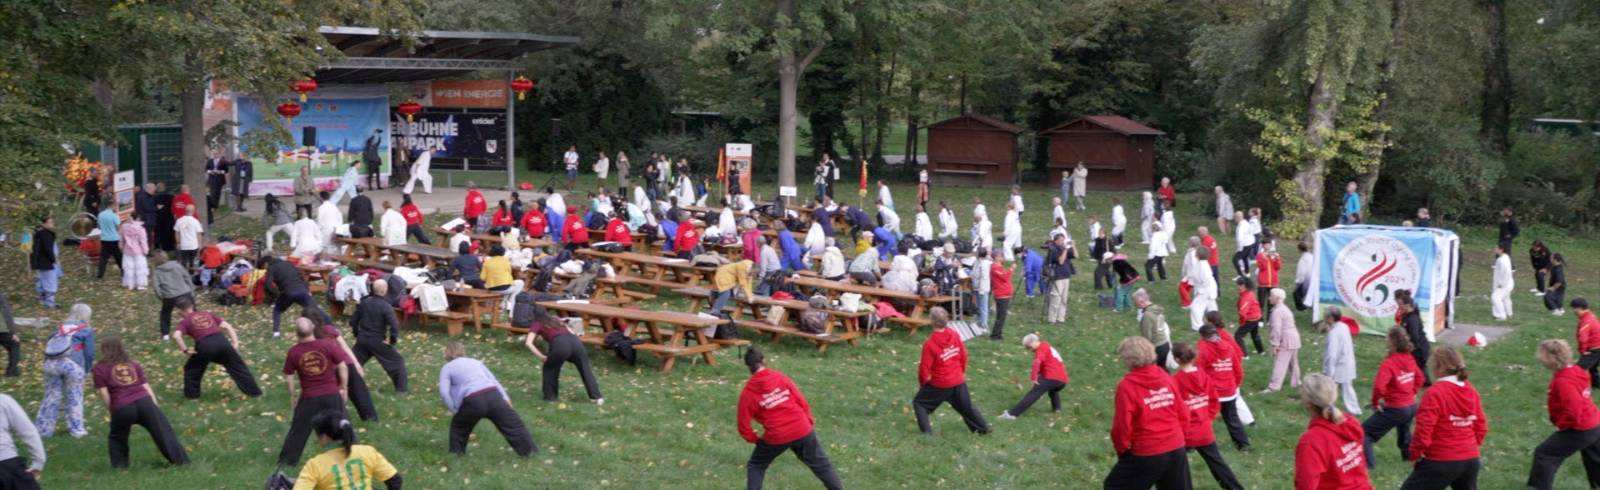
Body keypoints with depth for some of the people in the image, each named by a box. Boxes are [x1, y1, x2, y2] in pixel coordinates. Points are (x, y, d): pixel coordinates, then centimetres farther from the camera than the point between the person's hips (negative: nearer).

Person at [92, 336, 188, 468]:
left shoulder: (100, 368, 10)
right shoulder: (133, 363, 21)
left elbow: (104, 393, 1)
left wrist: (111, 411, 11)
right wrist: (156, 407, 18)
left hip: (122, 408, -3)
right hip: (144, 402, 3)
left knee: (117, 438, 24)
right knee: (163, 432, 8)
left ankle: (119, 467, 23)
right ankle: (181, 461, 7)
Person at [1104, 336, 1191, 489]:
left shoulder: (1127, 386, -16)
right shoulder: (1167, 379, 1)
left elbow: (1122, 426, -14)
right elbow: (1183, 415, 7)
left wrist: (1121, 449, 2)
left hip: (1147, 455, -5)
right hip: (1176, 450, 5)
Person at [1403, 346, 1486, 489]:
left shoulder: (1435, 393, -17)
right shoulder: (1471, 391, 6)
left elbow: (1424, 429, -19)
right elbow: (1481, 426, 12)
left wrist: (1415, 454, -6)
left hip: (1441, 462, -7)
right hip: (1470, 459, 7)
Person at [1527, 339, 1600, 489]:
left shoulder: (1563, 381, -26)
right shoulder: (1574, 371, 4)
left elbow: (1574, 409, -33)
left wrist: (1562, 425, -16)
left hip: (1580, 430, -9)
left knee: (1544, 454, -1)